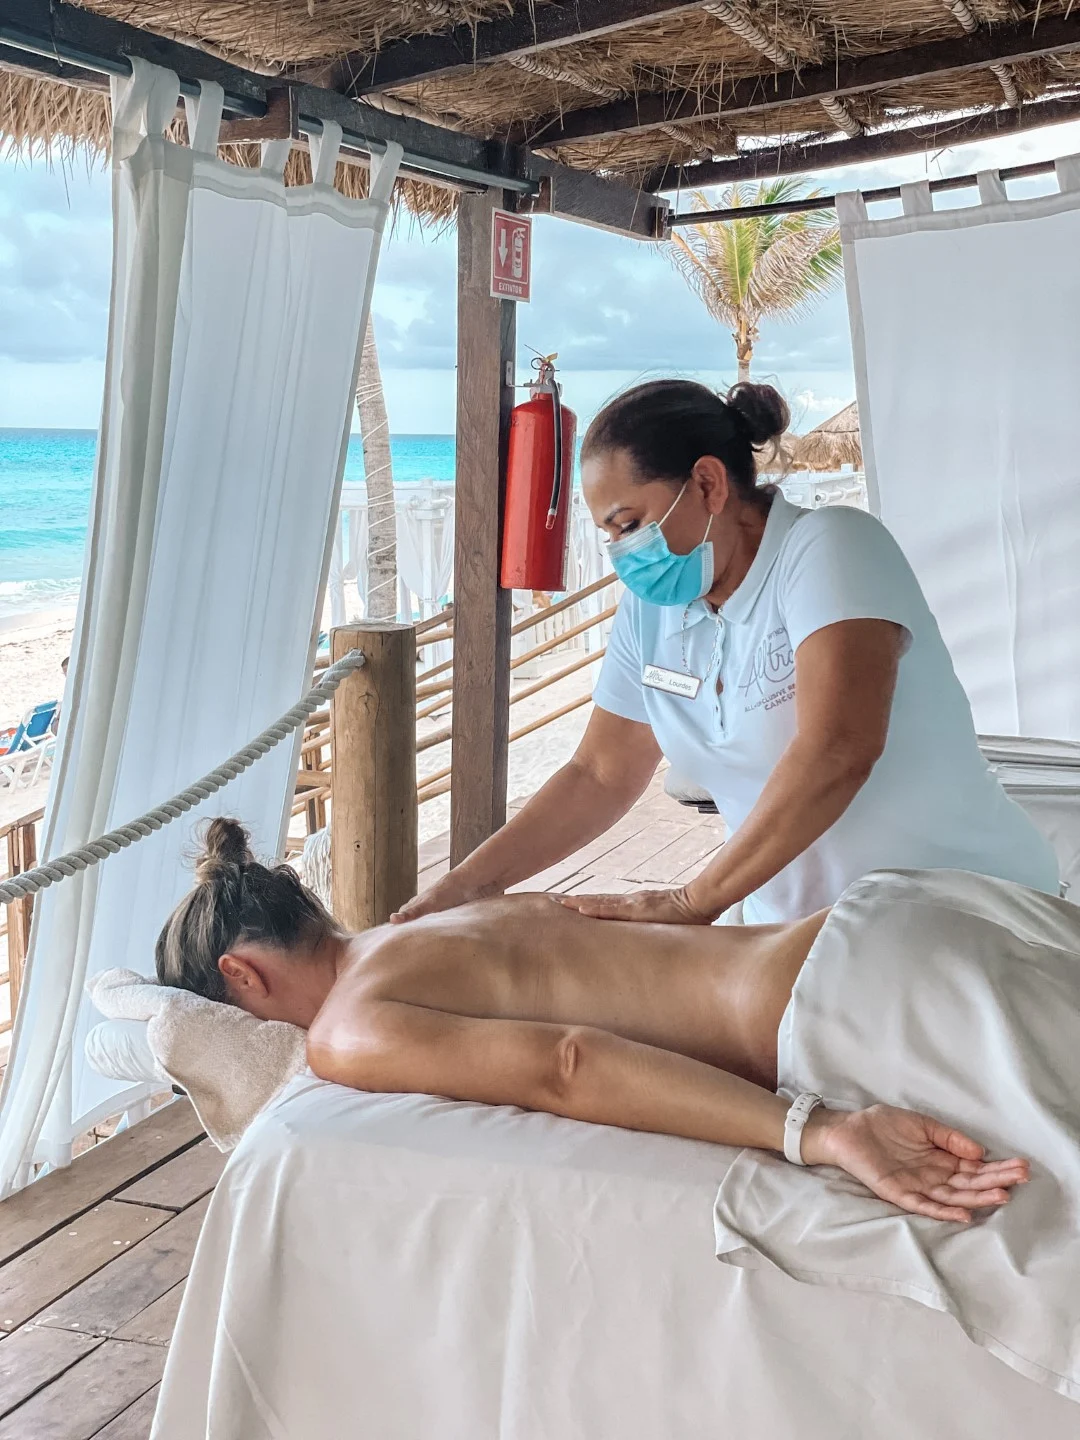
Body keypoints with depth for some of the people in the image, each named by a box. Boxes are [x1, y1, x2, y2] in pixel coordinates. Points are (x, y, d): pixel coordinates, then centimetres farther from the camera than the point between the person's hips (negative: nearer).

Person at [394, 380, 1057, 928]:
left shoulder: (830, 547, -16)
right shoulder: (651, 610, 6)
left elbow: (836, 752, -28)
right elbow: (600, 776, 11)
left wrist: (693, 901, -26)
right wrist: (463, 885, 1)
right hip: (799, 933, 6)